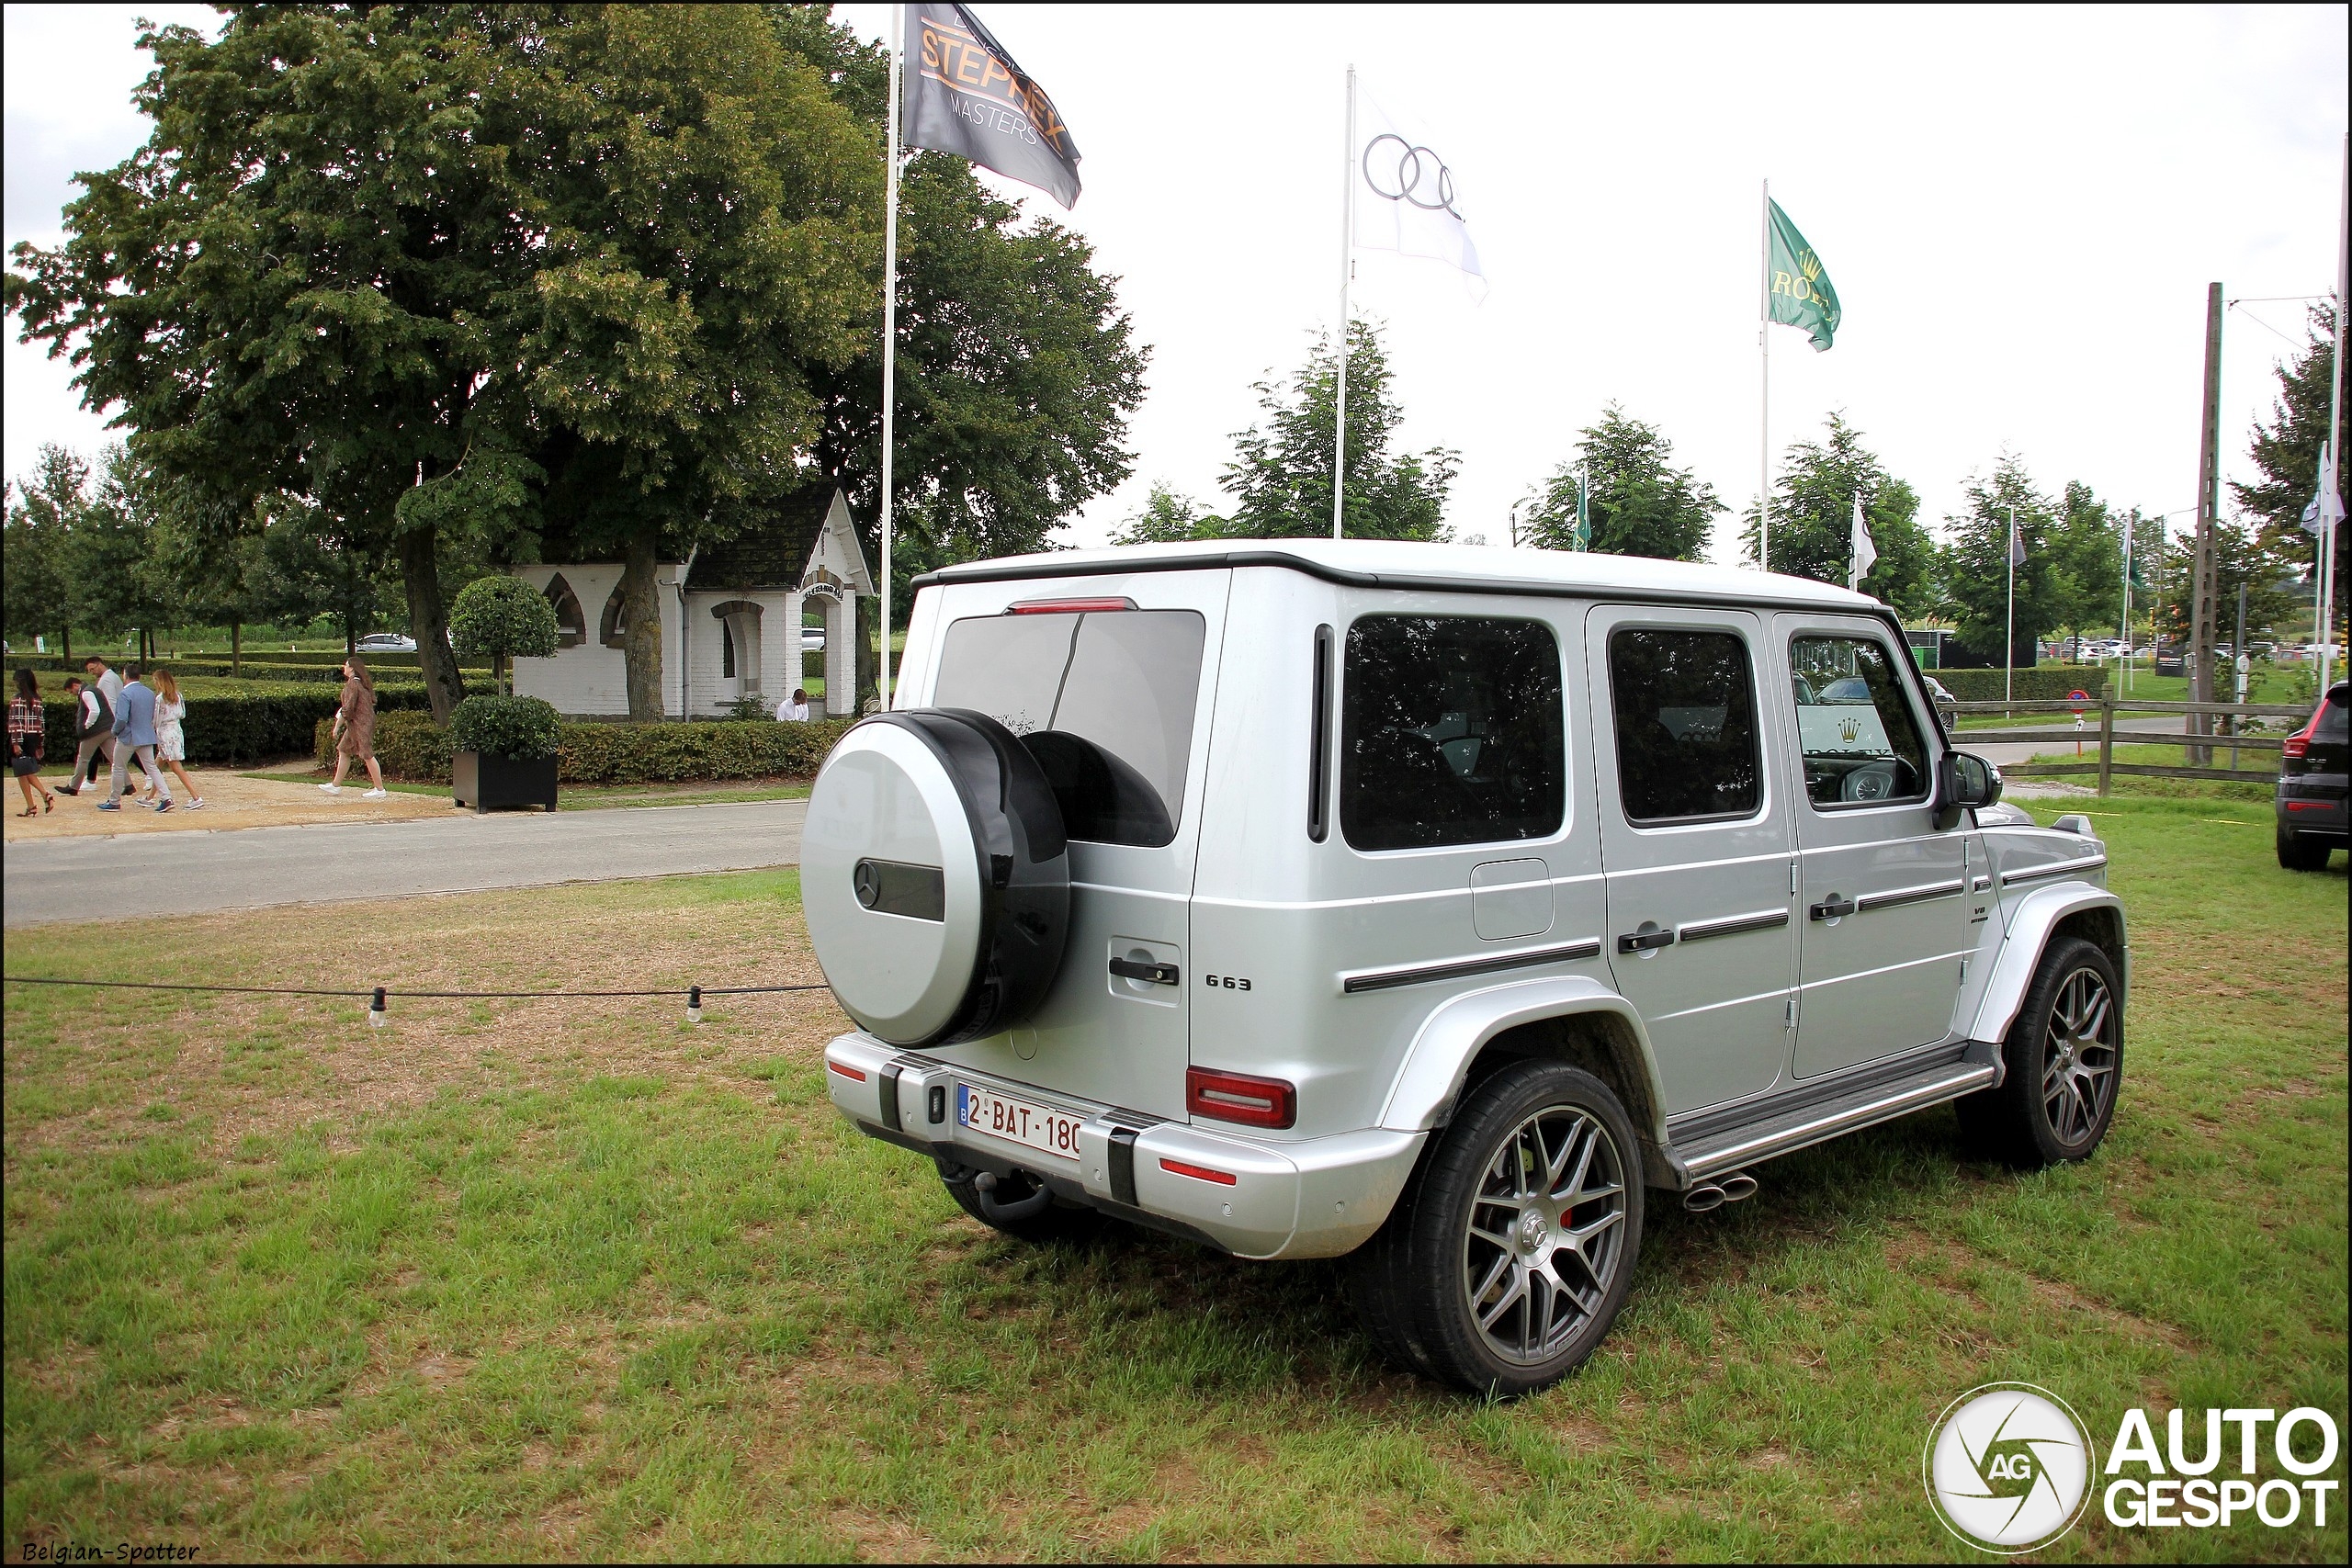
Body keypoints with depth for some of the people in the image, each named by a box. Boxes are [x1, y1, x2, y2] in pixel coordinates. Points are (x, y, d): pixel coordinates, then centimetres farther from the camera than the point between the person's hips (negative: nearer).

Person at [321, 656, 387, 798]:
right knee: (343, 751, 17)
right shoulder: (363, 683, 14)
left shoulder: (352, 683, -14)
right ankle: (335, 785, 24)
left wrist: (338, 725, -9)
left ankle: (380, 789, -8)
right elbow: (372, 701, 18)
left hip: (360, 723, -11)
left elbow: (348, 708, -18)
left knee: (367, 755, -9)